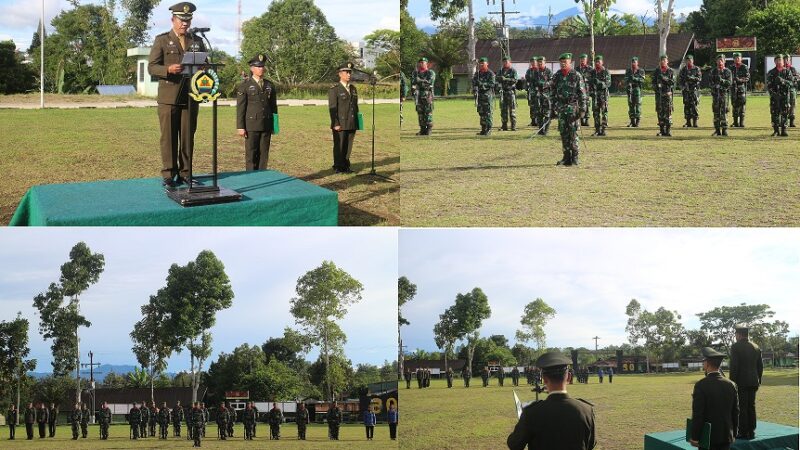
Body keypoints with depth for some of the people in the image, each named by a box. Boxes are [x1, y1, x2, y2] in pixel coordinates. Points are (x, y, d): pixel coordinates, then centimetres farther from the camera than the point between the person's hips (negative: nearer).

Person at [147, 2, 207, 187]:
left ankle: (185, 173, 9)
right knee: (168, 137, -2)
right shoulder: (162, 40, 3)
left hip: (190, 98, 3)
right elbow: (152, 67, -2)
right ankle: (168, 175, 2)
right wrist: (168, 69, -22)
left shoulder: (198, 42, 14)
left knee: (188, 137, 2)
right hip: (168, 98, -3)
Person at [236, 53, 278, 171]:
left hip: (266, 125, 4)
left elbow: (273, 106, 15)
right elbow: (240, 107, -4)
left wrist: (275, 125, 11)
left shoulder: (270, 85, 11)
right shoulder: (244, 86, -1)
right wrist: (240, 127, -9)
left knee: (264, 154, 4)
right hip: (251, 125, -4)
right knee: (251, 154, -1)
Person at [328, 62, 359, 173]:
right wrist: (336, 124, -16)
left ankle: (346, 167, 15)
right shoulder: (334, 90, -4)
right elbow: (332, 108, -10)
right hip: (340, 125, -5)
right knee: (339, 146, -1)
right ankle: (338, 167, 5)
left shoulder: (353, 89, 15)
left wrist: (357, 123, 13)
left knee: (348, 147, 7)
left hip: (352, 125, 5)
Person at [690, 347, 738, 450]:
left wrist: (694, 437, -7)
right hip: (726, 436, 5)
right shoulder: (731, 385, 1)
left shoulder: (701, 385, -15)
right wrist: (733, 434, 17)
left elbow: (697, 414, -14)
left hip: (708, 437, -5)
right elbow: (735, 412, 7)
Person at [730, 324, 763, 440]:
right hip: (753, 382, 6)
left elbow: (734, 366, -14)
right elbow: (760, 366, 11)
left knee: (742, 407, -3)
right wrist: (758, 380, 19)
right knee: (751, 406, 12)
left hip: (741, 382, -6)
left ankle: (743, 432, -3)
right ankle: (751, 431, 14)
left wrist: (732, 382, -9)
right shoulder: (756, 347, 8)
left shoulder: (736, 346, -10)